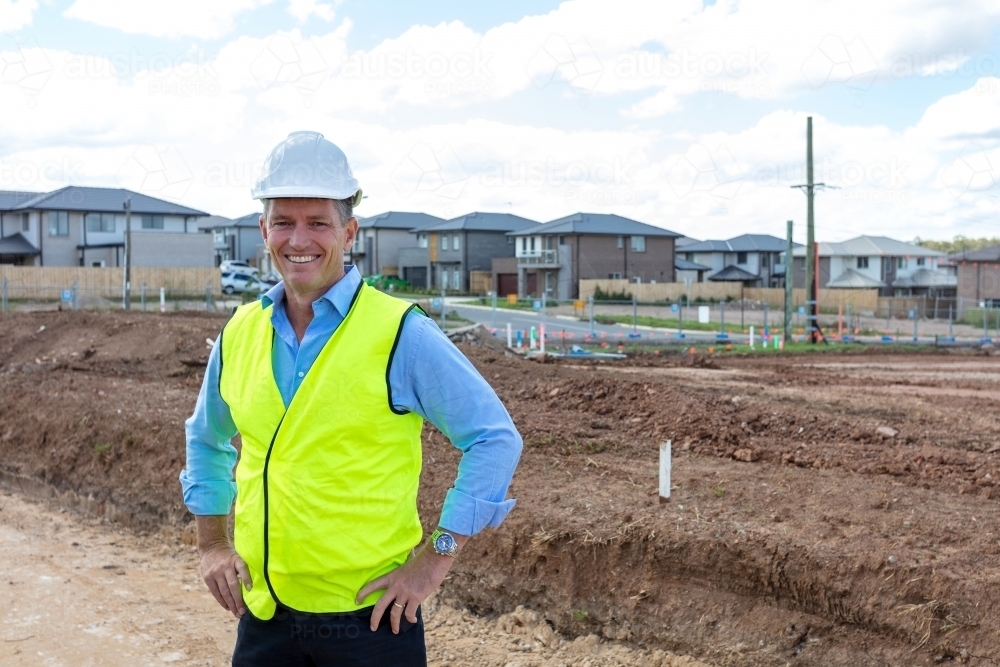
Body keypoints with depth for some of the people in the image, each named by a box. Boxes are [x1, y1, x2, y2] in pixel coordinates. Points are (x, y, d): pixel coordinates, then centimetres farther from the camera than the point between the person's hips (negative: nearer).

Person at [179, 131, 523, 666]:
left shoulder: (401, 334, -11)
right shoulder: (239, 334, 4)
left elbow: (494, 438, -9)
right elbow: (206, 439, 21)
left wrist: (437, 557, -11)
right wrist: (212, 545, 13)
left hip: (370, 614, -4)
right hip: (263, 614, 4)